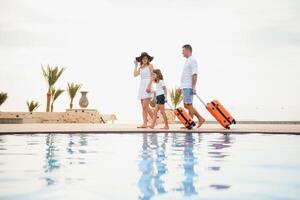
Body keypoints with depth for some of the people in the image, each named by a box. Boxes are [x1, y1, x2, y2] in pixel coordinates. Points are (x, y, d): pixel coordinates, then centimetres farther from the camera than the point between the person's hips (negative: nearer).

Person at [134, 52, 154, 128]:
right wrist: (136, 65, 8)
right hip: (141, 86, 7)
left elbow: (152, 76, -8)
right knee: (143, 107, 2)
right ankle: (145, 123, 1)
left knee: (145, 106, -16)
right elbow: (135, 75, 4)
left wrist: (149, 86, -20)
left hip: (147, 86, -7)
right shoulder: (140, 68, 18)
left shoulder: (150, 66, 2)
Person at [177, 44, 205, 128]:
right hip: (185, 87, 10)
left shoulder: (192, 60, -9)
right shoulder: (187, 61, 21)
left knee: (189, 105, -6)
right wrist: (181, 87, 23)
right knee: (186, 105, 10)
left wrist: (193, 87, -22)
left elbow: (194, 75, -17)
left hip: (189, 87, -10)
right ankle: (200, 118, 14)